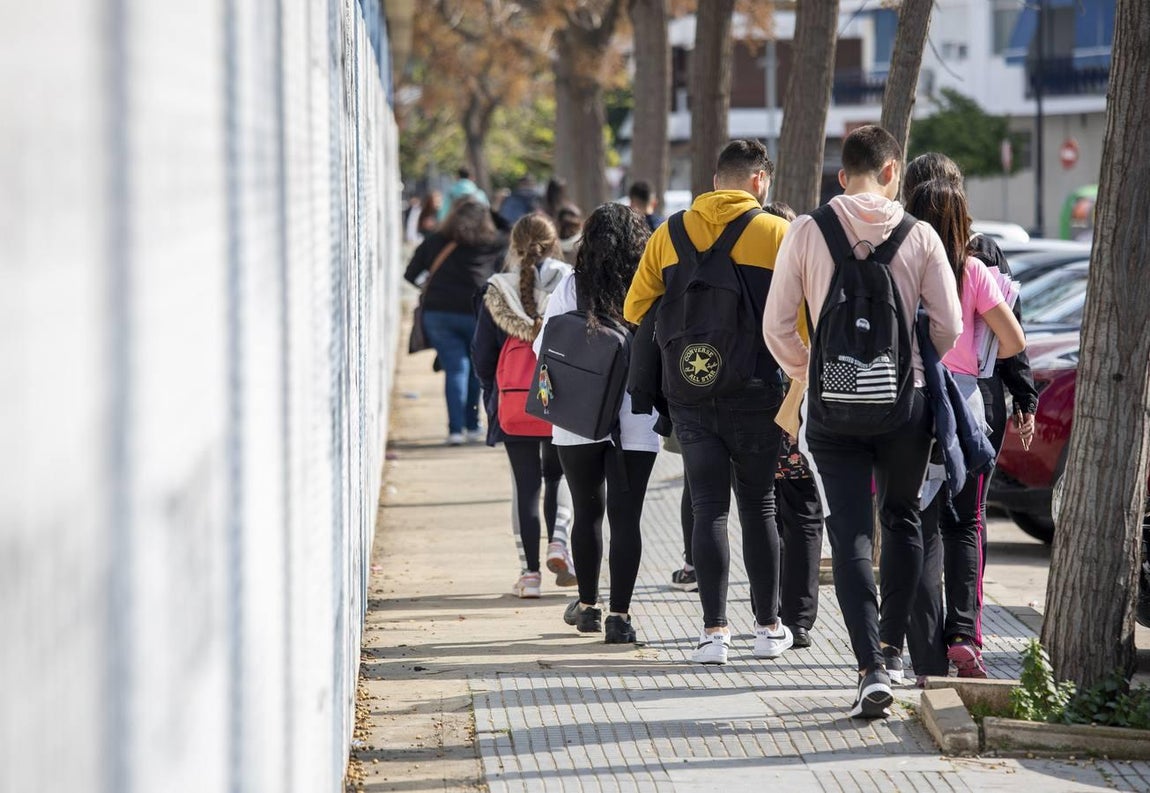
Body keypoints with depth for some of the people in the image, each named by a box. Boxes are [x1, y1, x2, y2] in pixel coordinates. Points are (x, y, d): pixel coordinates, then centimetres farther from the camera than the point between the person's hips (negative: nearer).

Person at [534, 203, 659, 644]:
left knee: (587, 511, 16)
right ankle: (619, 615, -1)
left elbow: (544, 348, 0)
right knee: (626, 517, 2)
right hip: (636, 421, -1)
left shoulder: (571, 288, -4)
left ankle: (587, 605, 25)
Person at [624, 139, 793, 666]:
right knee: (759, 507, 10)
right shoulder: (777, 234, -4)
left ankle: (714, 630, -2)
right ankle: (769, 627, 15)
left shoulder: (669, 235, 5)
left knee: (708, 508, 4)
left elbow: (636, 309, 7)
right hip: (755, 394, -2)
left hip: (689, 394, 2)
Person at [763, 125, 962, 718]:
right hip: (905, 400, 1)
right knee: (903, 520, 22)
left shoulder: (806, 233, -4)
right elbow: (949, 328, -2)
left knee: (851, 536, -1)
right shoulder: (920, 237, -4)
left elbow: (777, 325, -4)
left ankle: (871, 667, -13)